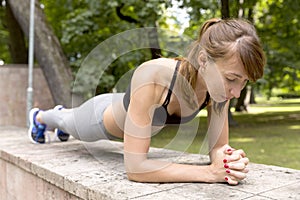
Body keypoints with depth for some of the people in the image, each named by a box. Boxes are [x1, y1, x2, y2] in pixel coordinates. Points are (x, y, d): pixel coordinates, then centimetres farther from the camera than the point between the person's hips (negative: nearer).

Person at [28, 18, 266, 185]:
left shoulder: (219, 85, -31)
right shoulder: (153, 76, -49)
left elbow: (218, 147, -23)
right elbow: (135, 167, -48)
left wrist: (224, 158, -46)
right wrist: (211, 172, -52)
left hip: (129, 113, 5)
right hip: (103, 118, -5)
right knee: (68, 123, 33)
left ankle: (61, 112, 76)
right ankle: (39, 116, 69)